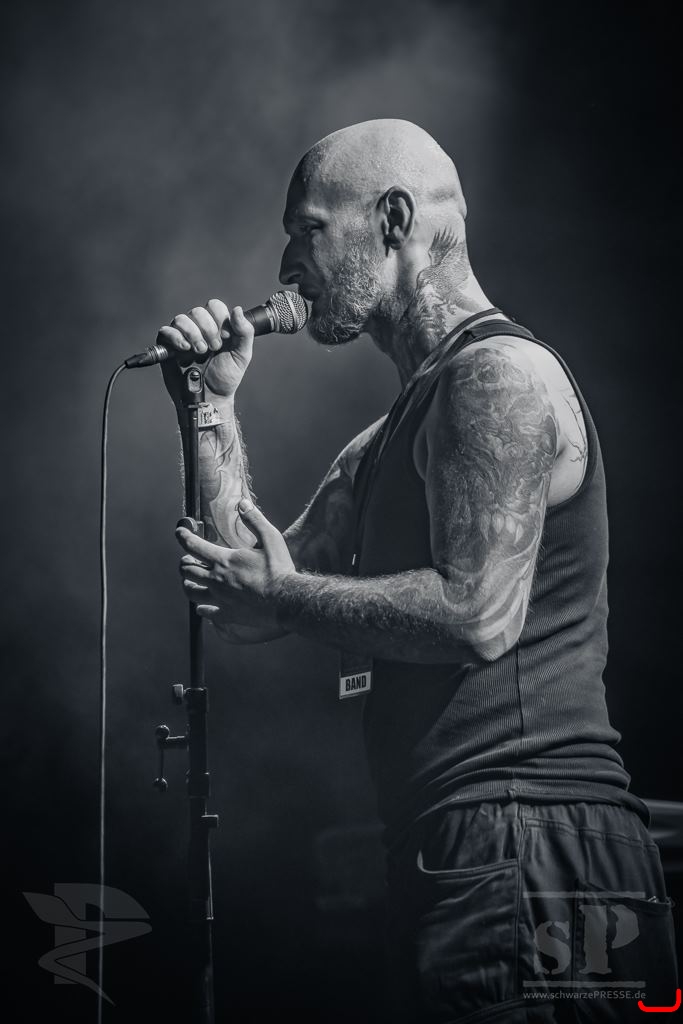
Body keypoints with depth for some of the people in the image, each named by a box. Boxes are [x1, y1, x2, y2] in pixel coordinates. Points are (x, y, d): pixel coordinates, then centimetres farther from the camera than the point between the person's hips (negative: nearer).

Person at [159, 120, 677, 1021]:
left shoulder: (501, 372, -9)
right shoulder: (385, 445, 21)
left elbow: (478, 615, -21)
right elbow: (250, 614, 17)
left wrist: (280, 591, -7)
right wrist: (214, 408, 15)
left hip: (526, 845, -10)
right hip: (450, 855, 10)